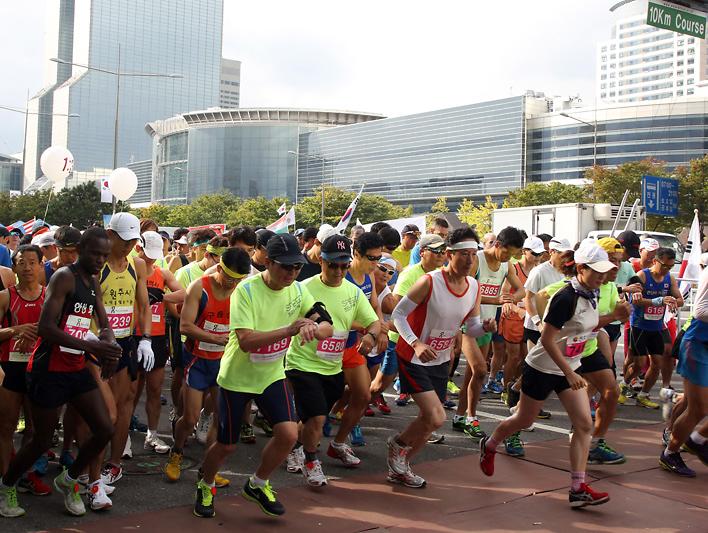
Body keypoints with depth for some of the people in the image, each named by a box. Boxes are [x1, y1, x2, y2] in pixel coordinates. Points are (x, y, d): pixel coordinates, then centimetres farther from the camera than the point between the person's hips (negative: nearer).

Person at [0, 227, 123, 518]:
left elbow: (104, 325, 15)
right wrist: (92, 346, -30)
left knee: (105, 429, 2)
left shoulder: (93, 283, 10)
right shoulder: (64, 277, -16)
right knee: (42, 442, 4)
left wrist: (108, 344, -9)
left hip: (77, 368, 8)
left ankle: (67, 481, 25)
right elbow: (45, 327, -25)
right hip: (49, 370, -7)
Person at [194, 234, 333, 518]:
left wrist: (313, 328, -35)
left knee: (288, 434, -11)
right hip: (237, 377, -4)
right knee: (226, 445, 6)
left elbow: (327, 327, -11)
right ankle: (205, 486, 39)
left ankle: (257, 484, 17)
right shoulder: (246, 290, -23)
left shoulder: (297, 290, -7)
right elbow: (246, 342, -31)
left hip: (272, 375, 4)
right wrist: (290, 329, -40)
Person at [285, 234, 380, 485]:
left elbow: (374, 321, 6)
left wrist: (370, 335, -17)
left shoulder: (353, 292, 1)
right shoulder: (305, 289, -14)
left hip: (333, 367, 5)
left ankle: (296, 447, 48)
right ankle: (310, 460, 13)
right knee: (316, 418, -15)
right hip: (303, 363, -5)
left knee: (314, 419, 17)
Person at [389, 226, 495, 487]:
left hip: (441, 360, 7)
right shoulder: (429, 282, -23)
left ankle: (399, 468, 34)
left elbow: (471, 327, 7)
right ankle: (398, 443, 13)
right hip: (413, 358, -7)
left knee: (429, 420, 12)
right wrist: (416, 343, -29)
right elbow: (398, 314, -16)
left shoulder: (474, 286, -2)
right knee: (436, 418, -17)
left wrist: (485, 327, -17)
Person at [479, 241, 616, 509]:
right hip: (543, 368, -7)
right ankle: (489, 446, 40)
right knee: (524, 420, 11)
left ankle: (578, 489, -1)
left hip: (569, 368, 8)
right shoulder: (566, 298, -26)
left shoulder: (590, 296, 0)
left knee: (584, 424, -4)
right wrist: (569, 373, -26)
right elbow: (547, 340, -26)